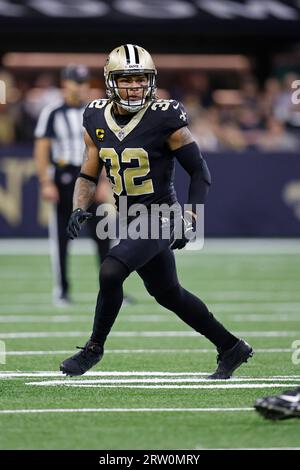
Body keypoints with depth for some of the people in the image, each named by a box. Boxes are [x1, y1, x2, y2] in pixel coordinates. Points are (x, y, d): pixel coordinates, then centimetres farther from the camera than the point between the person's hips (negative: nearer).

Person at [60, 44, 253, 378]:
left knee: (111, 272, -23)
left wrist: (190, 219, -16)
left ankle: (94, 347, -2)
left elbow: (200, 173, -8)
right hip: (130, 220, 7)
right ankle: (231, 348, 32)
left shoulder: (165, 120, -15)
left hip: (160, 215, -7)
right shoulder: (96, 120, 1)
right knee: (168, 294, 16)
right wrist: (79, 209, -8)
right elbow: (88, 175, 10)